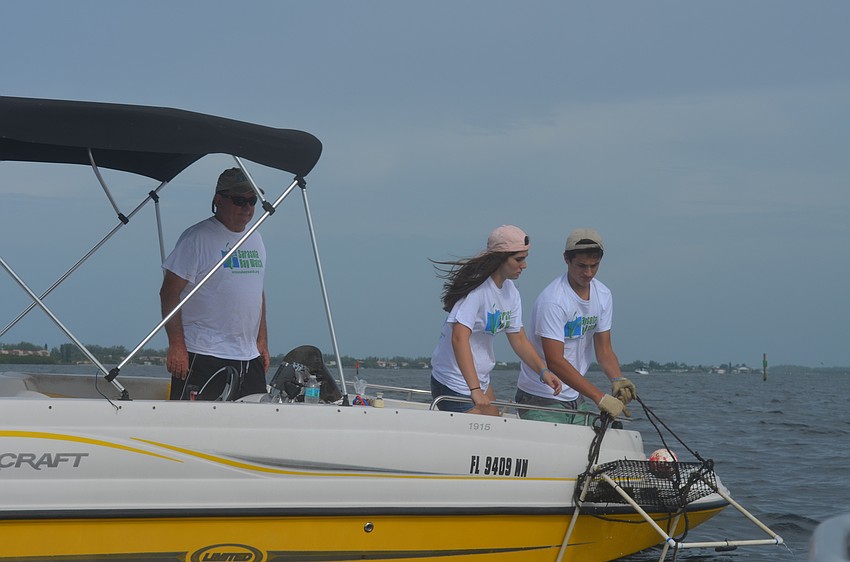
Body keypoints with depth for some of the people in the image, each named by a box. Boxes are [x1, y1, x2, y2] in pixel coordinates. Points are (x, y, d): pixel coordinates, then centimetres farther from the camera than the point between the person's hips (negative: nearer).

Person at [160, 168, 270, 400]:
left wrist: (262, 342, 19)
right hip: (203, 356, -7)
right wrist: (176, 345, -16)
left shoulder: (255, 239, 17)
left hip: (249, 357, 7)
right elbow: (169, 293, -10)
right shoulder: (197, 238, -7)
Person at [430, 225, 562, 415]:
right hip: (455, 384, -9)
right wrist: (475, 390, -40)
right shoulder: (476, 288, -23)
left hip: (482, 381, 9)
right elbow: (459, 338, -33)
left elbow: (519, 339, 12)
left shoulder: (510, 291, 6)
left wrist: (543, 371, -4)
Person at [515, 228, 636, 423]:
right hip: (542, 400, -7)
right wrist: (600, 398, -30)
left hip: (577, 398, 7)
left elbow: (604, 350, 6)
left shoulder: (603, 295, 4)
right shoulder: (552, 301, -20)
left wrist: (617, 380, -17)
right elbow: (554, 361, -26)